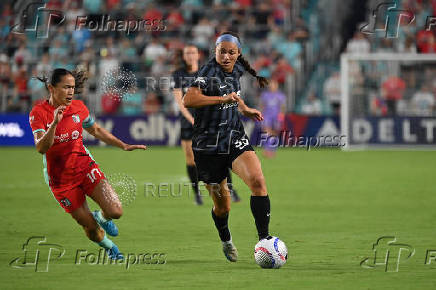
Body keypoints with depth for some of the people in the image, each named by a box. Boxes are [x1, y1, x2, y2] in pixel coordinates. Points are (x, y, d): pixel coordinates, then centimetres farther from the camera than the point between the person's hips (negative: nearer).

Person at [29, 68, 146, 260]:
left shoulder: (78, 107, -1)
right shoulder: (38, 113, -13)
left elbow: (96, 130, 18)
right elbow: (41, 148, -25)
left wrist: (123, 146, 16)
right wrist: (55, 123, -38)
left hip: (86, 168, 3)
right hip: (60, 179, -3)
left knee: (115, 212, -14)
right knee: (89, 227, 0)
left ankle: (101, 217, 24)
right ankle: (109, 247, 33)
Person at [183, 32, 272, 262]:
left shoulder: (236, 69, 7)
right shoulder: (209, 72, -15)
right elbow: (188, 100, -32)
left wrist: (245, 110, 21)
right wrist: (223, 99, -32)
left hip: (235, 137, 5)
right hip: (209, 145, -5)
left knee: (257, 180, -22)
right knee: (222, 205, 6)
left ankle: (264, 239, -19)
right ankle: (226, 241, 38)